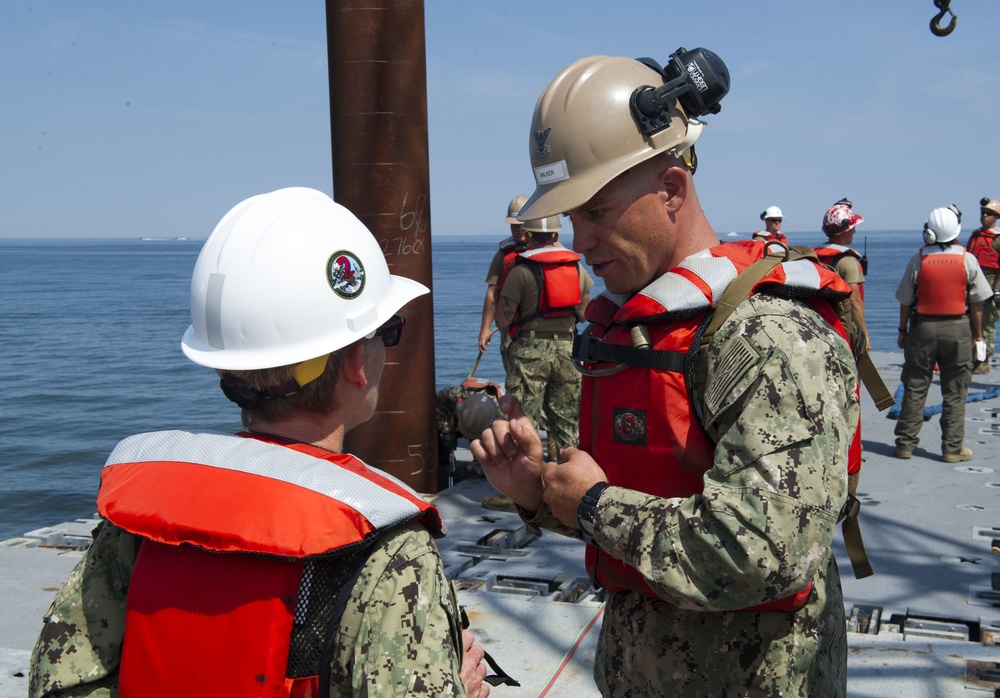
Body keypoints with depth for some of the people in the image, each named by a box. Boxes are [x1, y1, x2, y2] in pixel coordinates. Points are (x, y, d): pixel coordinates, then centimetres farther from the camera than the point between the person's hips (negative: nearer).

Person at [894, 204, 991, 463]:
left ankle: (905, 444, 12)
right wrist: (978, 333, 9)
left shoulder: (918, 260, -5)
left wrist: (903, 330, 10)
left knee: (915, 388, 8)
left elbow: (906, 301, -2)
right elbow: (976, 302, -2)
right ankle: (952, 448, 9)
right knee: (955, 392, 6)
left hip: (923, 327, 1)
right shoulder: (967, 260, -5)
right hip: (957, 328, 0)